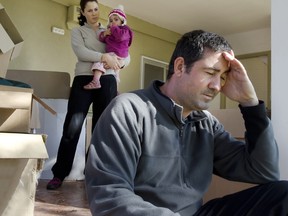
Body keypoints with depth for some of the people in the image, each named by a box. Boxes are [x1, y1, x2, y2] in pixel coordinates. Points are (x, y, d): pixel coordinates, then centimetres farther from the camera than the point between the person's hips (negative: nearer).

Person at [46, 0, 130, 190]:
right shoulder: (78, 31, 12)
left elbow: (126, 56, 12)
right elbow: (81, 52, -8)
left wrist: (118, 62, -11)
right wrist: (104, 57, -22)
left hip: (107, 81, 2)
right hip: (84, 80, -2)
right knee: (72, 127, -7)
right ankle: (59, 174, 2)